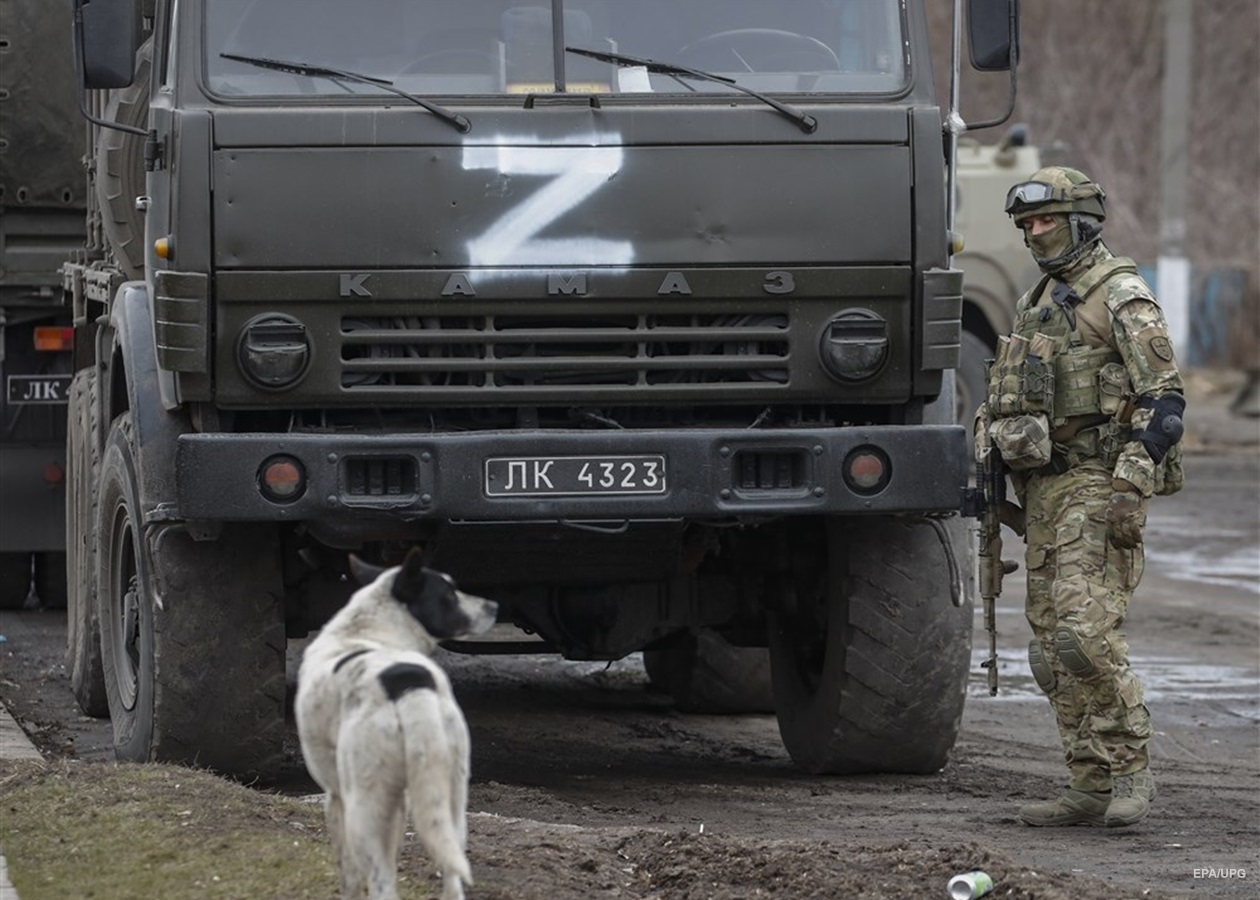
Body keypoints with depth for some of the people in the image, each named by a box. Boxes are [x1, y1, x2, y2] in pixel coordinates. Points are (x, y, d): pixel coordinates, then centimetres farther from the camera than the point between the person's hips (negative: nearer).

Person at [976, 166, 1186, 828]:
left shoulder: (1121, 296, -7)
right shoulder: (1036, 305, 20)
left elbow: (1164, 398, -14)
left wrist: (1128, 487, -21)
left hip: (1098, 483, -9)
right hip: (1043, 493, 9)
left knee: (1084, 630, -19)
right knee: (1052, 646, 5)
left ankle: (1132, 770, -11)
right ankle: (1091, 788, 8)